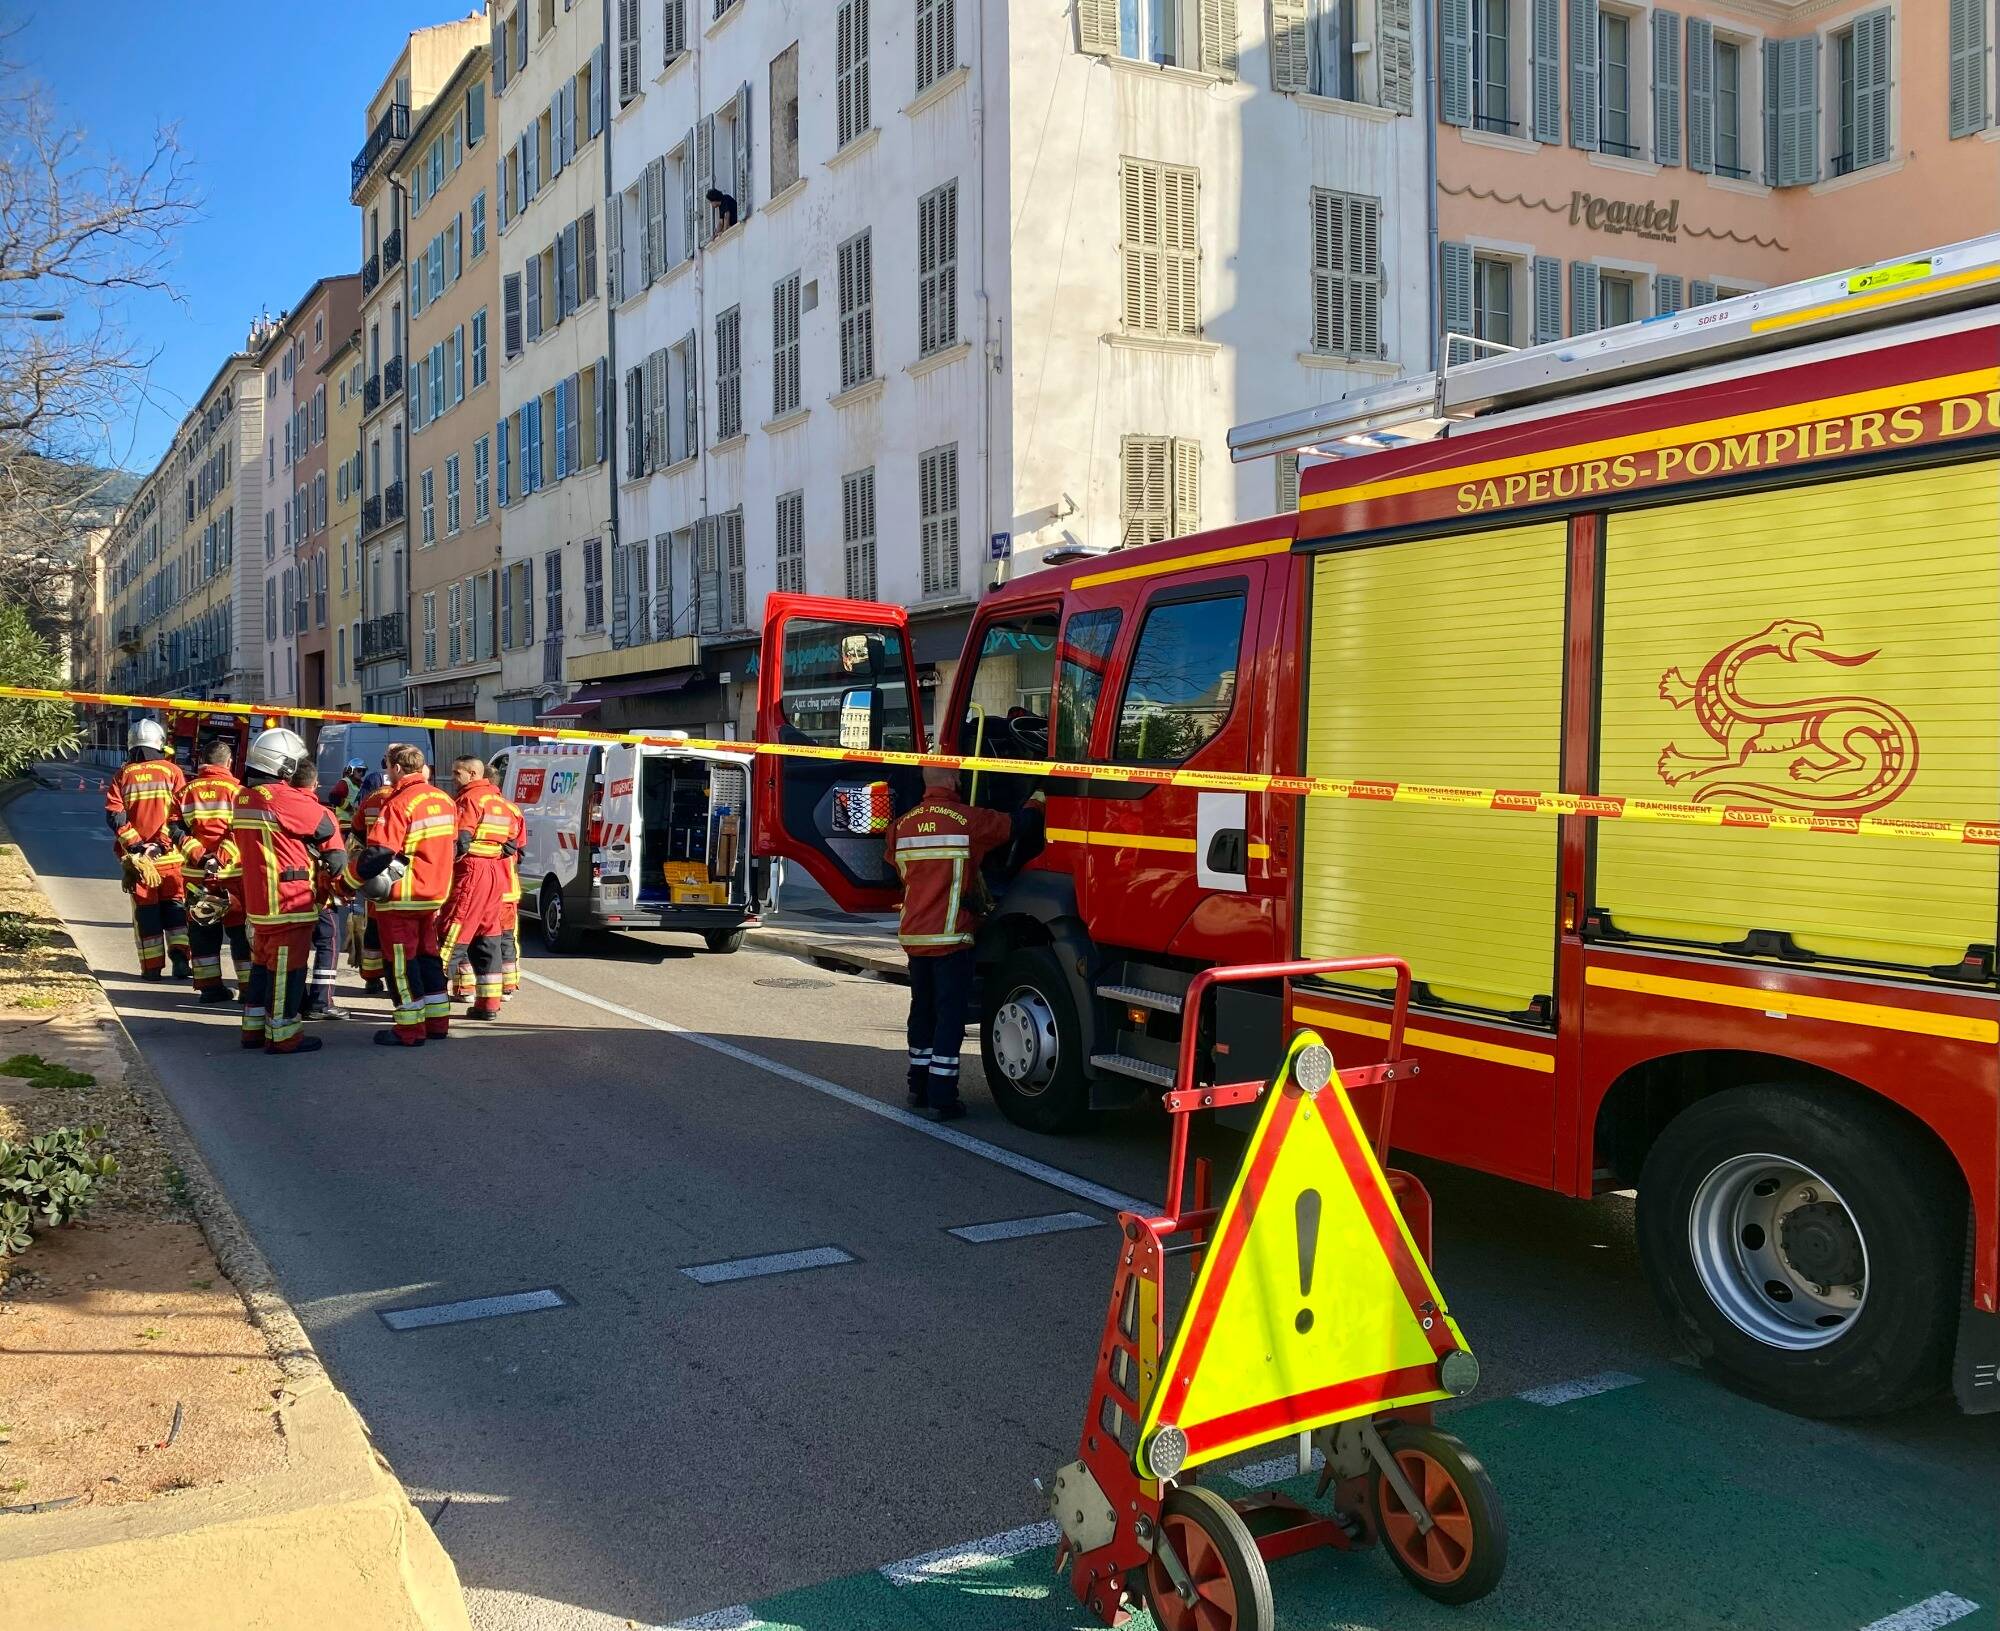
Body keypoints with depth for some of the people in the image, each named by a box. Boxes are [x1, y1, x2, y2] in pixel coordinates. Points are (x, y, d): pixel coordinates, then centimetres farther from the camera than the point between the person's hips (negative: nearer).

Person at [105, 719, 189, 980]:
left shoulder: (123, 774, 4)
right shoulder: (171, 770, 0)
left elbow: (114, 814, -5)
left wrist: (133, 844, -7)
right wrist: (166, 840, -8)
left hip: (136, 853, 1)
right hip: (169, 854, -1)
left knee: (145, 909, 8)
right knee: (174, 904, 11)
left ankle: (152, 966, 9)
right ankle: (179, 954, -2)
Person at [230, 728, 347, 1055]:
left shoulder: (243, 798, 8)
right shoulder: (284, 798, -18)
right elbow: (327, 823, -9)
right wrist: (336, 855, 11)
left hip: (257, 897, 9)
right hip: (289, 899, -9)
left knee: (264, 962, 19)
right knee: (287, 967, -1)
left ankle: (254, 1027, 27)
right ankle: (283, 1035, 4)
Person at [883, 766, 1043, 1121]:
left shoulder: (902, 824, 6)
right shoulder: (968, 819, -12)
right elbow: (1015, 826, -1)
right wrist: (1037, 801, 18)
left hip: (914, 935, 6)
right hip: (951, 936, -6)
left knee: (922, 1010, 17)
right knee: (950, 1015, -1)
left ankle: (919, 1088, 26)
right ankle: (941, 1099, 0)